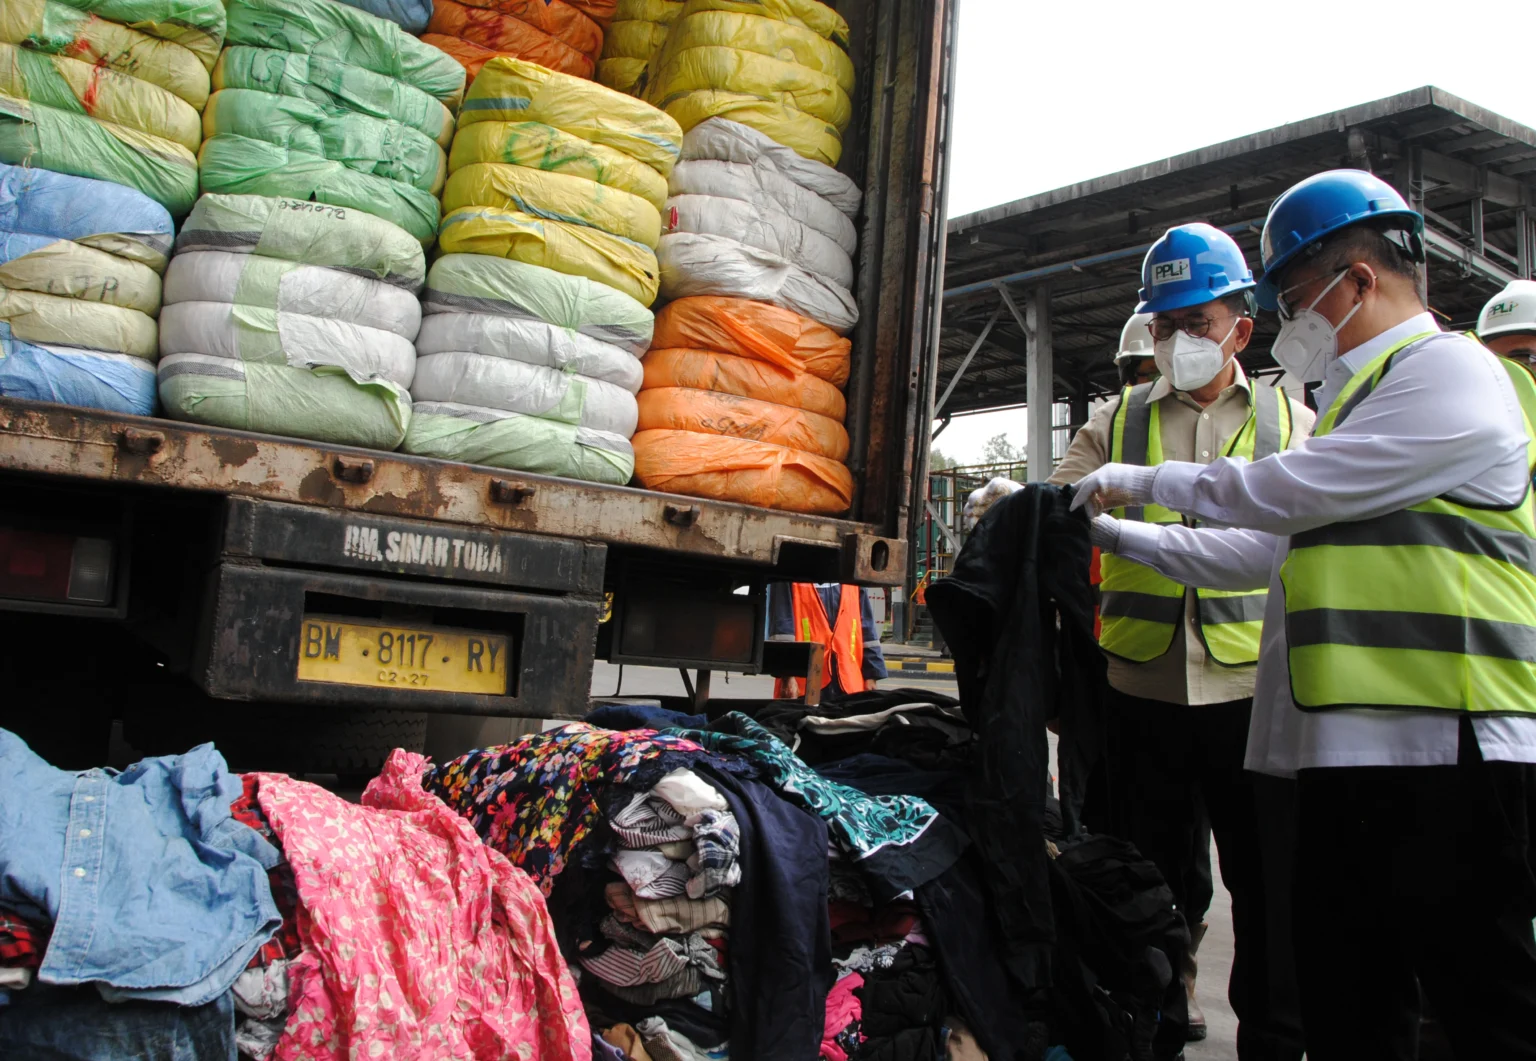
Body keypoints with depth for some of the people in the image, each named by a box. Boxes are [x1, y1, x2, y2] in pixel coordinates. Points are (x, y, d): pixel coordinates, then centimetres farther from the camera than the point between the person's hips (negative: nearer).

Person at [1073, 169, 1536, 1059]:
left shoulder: (1449, 370, -6)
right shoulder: (1364, 395, 26)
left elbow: (1297, 488, -14)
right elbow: (1266, 548, 26)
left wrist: (1148, 481, 0)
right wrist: (1119, 535, 22)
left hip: (1445, 751, -10)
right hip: (1348, 752, 10)